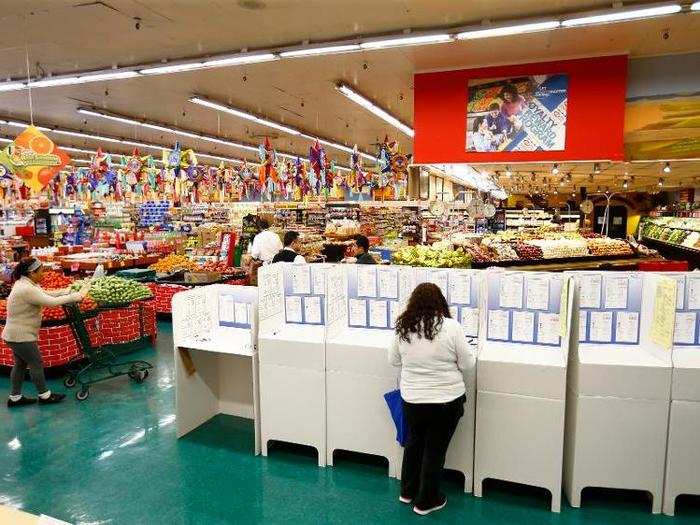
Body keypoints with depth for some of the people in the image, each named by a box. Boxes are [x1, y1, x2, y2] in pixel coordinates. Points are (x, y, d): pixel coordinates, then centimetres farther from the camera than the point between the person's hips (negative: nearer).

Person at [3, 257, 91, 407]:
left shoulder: (23, 283, 6)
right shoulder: (27, 290, -26)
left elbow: (46, 294, 9)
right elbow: (53, 302, -30)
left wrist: (69, 291, -1)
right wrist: (77, 296, -25)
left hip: (15, 334, 10)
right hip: (21, 336, -10)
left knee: (20, 364, 18)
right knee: (36, 363, 3)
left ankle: (15, 397, 28)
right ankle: (44, 395, 17)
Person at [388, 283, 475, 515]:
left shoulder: (403, 327, -7)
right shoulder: (451, 326, -17)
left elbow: (394, 360, 6)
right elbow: (468, 364, -7)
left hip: (411, 399, 3)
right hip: (446, 400, -3)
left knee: (414, 442, 24)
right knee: (435, 449, 13)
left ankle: (407, 491, 40)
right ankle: (426, 501, 29)